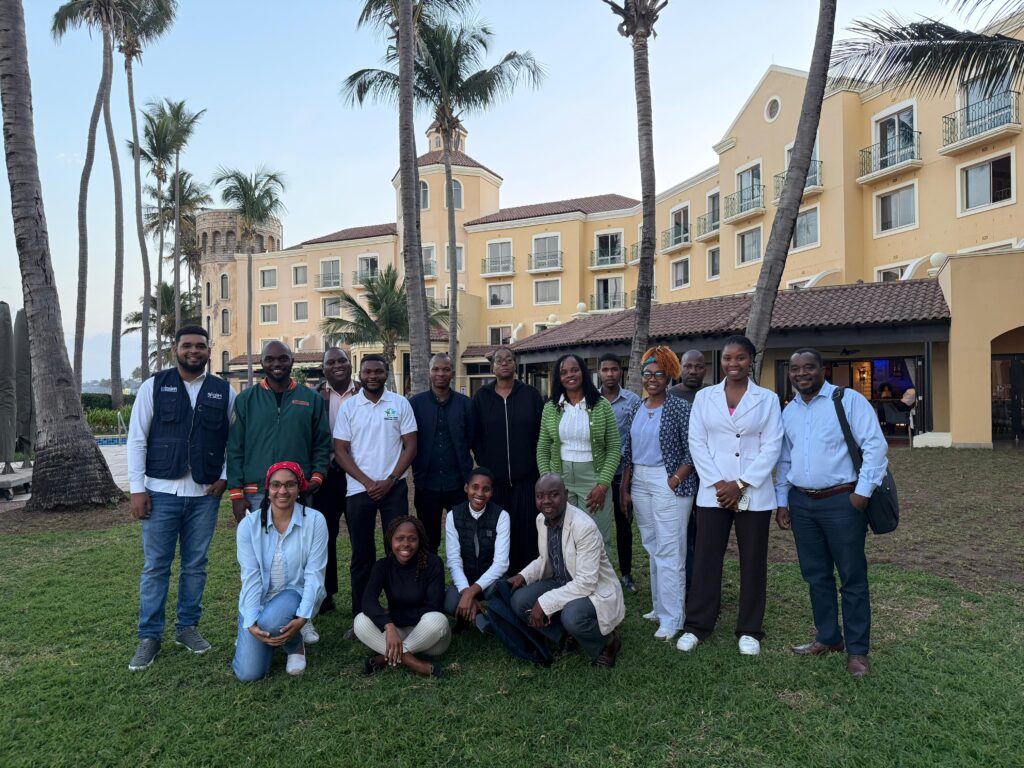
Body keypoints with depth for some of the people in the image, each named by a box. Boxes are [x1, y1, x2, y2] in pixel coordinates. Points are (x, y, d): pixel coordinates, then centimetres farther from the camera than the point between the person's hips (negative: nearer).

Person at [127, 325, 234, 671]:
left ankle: (187, 626, 26)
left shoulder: (223, 392, 5)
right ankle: (149, 637, 17)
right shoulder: (154, 386, 1)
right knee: (155, 566, 5)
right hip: (161, 491, -1)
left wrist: (224, 478, -3)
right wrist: (137, 488, -5)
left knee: (195, 565, 11)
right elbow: (137, 439, 0)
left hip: (205, 494, 1)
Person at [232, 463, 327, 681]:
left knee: (271, 621, -35)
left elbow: (314, 575, -13)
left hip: (294, 593, -1)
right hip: (258, 599, 2)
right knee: (248, 673, -12)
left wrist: (303, 617, -23)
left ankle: (295, 644, 1)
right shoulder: (249, 524, -8)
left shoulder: (315, 520, -12)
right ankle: (249, 638, 23)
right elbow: (250, 577, -11)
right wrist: (251, 622, -22)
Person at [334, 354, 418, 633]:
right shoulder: (348, 406, 2)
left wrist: (389, 481, -9)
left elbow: (410, 446, 0)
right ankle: (360, 618, 18)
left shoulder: (400, 404, 1)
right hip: (358, 489, 1)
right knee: (362, 554, 8)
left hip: (394, 487, -1)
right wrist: (367, 482, -9)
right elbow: (340, 451, 0)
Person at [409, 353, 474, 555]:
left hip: (458, 483, 0)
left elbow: (473, 439, 4)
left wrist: (467, 472, 0)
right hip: (427, 484, 0)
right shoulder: (415, 403, 1)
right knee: (429, 540, 13)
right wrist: (417, 467, -1)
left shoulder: (465, 403, 2)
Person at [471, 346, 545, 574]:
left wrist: (535, 463, -2)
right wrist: (484, 465, -1)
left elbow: (542, 433, 4)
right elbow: (475, 436, 6)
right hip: (493, 478, 1)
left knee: (527, 528, 1)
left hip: (526, 477, 0)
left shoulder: (531, 395, 4)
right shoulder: (481, 397, 7)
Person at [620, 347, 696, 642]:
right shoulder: (636, 409, 11)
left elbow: (692, 450, -10)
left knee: (669, 550, -3)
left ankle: (672, 618, 5)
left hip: (668, 482, -6)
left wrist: (674, 480, -17)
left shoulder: (679, 407, -7)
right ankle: (660, 606, 25)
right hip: (640, 482, 6)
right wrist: (625, 487, 11)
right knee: (652, 548, 13)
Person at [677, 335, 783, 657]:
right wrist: (718, 483, -10)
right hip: (712, 492, 1)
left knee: (753, 562, 8)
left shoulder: (767, 399, 2)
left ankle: (749, 630, 21)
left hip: (754, 493, -1)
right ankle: (696, 626, 16)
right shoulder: (704, 397, 6)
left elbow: (772, 446, -4)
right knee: (706, 559, 5)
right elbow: (696, 442, 1)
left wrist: (740, 484, -12)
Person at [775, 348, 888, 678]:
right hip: (801, 503, 6)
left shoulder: (849, 400, -6)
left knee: (852, 577, 3)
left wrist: (863, 492, -13)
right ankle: (828, 637, 28)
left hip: (842, 501, -5)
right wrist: (782, 501, 14)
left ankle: (857, 650, 15)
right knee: (816, 576, 13)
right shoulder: (789, 411, 12)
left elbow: (875, 445, -9)